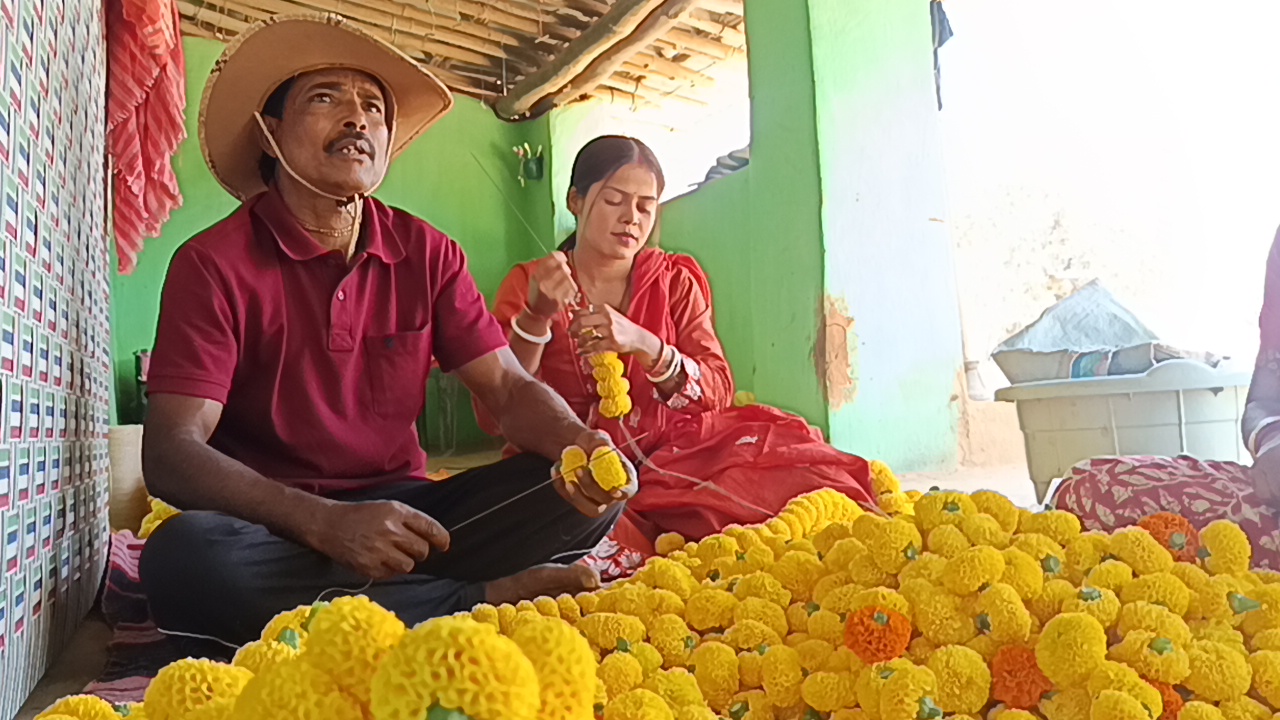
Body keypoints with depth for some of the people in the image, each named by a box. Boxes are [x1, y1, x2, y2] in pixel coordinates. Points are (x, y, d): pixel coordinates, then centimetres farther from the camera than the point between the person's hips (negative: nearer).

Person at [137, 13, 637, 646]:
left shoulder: (426, 254, 4)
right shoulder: (215, 264, -7)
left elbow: (509, 388, 0)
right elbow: (170, 455, -15)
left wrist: (581, 445, -24)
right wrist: (326, 522, -31)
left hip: (403, 513, 3)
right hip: (280, 531, -2)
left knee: (590, 491, -14)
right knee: (183, 557, -36)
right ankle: (488, 598, -22)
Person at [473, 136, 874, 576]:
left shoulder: (675, 282, 11)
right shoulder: (527, 285, 5)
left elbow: (718, 391, -4)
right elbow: (494, 416, -6)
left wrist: (642, 345, -22)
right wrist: (535, 317, -19)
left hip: (665, 453, 0)